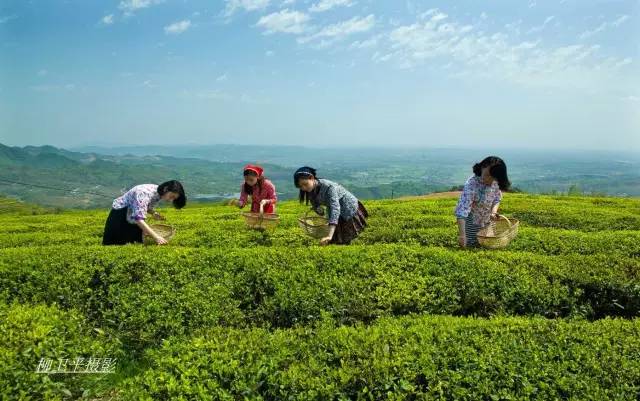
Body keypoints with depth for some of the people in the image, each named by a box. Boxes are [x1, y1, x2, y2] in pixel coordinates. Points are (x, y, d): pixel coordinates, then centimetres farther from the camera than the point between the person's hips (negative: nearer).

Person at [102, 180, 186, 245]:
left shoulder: (159, 193, -11)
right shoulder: (145, 193, -36)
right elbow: (139, 219, -43)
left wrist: (154, 213, -15)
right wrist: (156, 237, -48)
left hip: (133, 220, 7)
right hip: (120, 215, -7)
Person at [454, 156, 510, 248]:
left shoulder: (496, 182, -15)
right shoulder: (472, 184, -34)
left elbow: (497, 199, 3)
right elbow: (462, 210, -40)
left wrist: (494, 211, -19)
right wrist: (461, 234, -47)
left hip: (487, 221, 6)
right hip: (471, 220, -6)